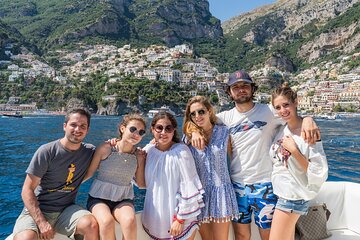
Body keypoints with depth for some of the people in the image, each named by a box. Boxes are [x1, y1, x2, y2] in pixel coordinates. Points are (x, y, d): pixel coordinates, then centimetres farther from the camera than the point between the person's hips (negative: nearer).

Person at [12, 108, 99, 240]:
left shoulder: (89, 151, 1)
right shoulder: (47, 151, -8)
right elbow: (27, 190, -8)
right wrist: (41, 222, -19)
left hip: (66, 210, 2)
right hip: (37, 210, -2)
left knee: (92, 225, -27)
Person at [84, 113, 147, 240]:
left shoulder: (139, 155, -1)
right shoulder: (105, 148, -10)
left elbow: (141, 184, 1)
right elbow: (88, 173, -1)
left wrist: (141, 161, -7)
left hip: (124, 199, 2)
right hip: (99, 197, -1)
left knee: (130, 220, -30)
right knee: (107, 221, -33)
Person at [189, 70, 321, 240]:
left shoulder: (269, 111, -4)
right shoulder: (226, 117, 2)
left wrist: (308, 120, -28)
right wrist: (195, 132, -16)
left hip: (264, 184, -2)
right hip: (236, 184, 2)